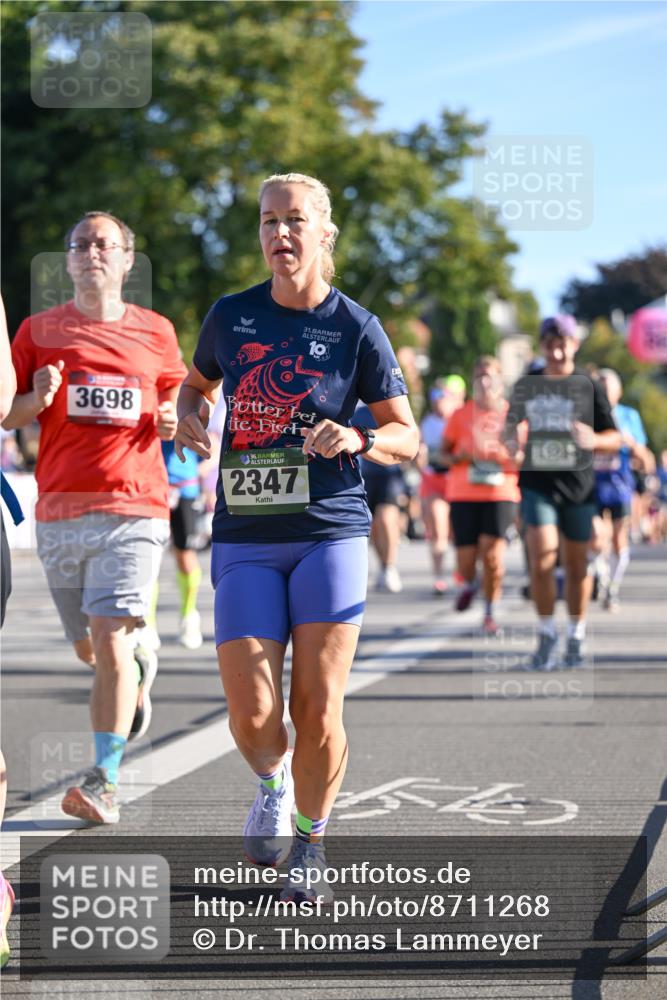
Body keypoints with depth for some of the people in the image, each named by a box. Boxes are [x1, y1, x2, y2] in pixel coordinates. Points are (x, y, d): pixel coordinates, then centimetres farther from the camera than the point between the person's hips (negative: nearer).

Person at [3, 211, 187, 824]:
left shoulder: (156, 332, 7)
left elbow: (175, 400, 20)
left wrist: (171, 422, -2)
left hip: (134, 508, -2)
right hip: (59, 513, 2)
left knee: (110, 640, -16)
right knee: (88, 649, 12)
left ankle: (105, 784, -15)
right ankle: (140, 668, 48)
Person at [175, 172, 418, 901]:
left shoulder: (356, 329, -1)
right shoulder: (230, 316, 6)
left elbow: (406, 438, 4)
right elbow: (197, 382, 26)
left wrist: (357, 439, -17)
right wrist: (189, 418, 3)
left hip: (329, 532, -1)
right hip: (245, 539, 2)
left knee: (318, 713, -3)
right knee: (251, 716, -7)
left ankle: (310, 841, 21)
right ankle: (272, 781, 27)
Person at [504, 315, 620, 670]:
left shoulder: (589, 387, -1)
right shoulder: (527, 385, 6)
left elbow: (615, 438, 1)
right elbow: (512, 420, 21)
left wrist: (593, 440, -21)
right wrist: (511, 441, -1)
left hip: (578, 487, 0)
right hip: (537, 484, 1)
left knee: (576, 565, 8)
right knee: (542, 561, -14)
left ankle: (576, 636, 25)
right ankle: (546, 635, 1)